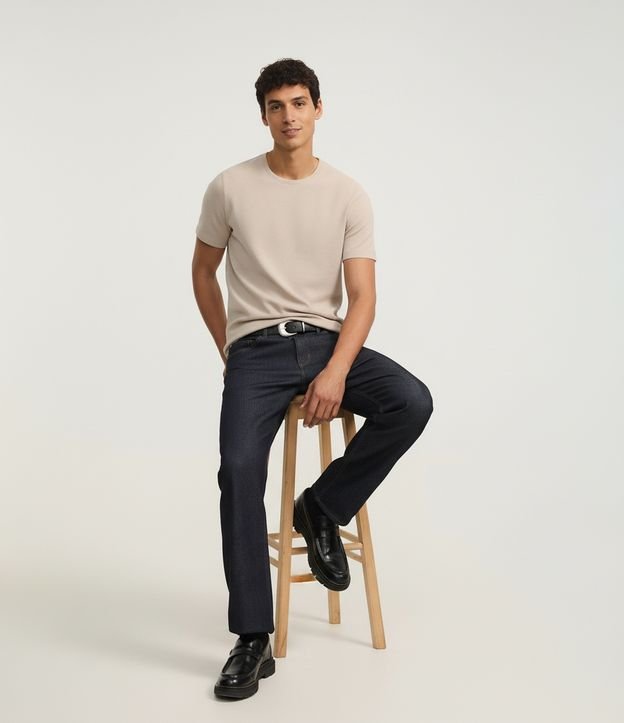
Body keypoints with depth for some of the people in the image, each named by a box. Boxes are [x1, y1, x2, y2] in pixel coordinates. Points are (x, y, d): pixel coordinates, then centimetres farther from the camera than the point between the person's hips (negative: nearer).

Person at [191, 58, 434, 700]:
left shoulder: (349, 196, 1)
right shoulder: (230, 188, 0)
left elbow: (363, 297, -5)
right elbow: (202, 270, 13)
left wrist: (336, 372, -20)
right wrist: (228, 350, 11)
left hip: (328, 341, 2)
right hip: (257, 349, -1)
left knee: (412, 403, -26)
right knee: (239, 471, -24)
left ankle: (321, 509, -2)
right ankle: (253, 642, -13)